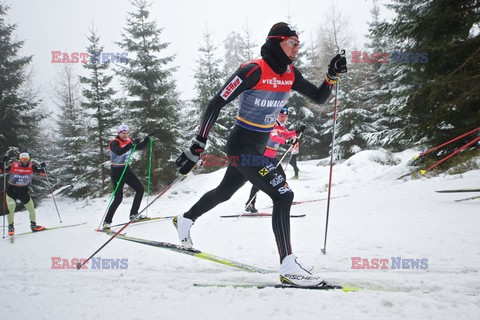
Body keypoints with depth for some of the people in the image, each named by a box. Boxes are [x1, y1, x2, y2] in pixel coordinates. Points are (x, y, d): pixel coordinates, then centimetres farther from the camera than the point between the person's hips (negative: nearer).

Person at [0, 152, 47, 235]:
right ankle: (11, 227, 7)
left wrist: (42, 167, -24)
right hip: (11, 190, -2)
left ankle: (33, 225, 25)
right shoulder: (13, 165, -11)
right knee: (11, 208, -12)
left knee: (31, 208, 5)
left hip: (24, 190, 2)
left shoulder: (32, 166, -8)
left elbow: (42, 173, -5)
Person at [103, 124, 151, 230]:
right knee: (118, 198, -13)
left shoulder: (129, 141, 4)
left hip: (126, 170, 8)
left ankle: (134, 214, 18)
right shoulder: (114, 143, -17)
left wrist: (147, 138, 2)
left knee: (140, 189, 7)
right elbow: (119, 152, -39)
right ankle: (107, 222, -3)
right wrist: (132, 144, -45)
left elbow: (140, 146, 16)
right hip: (116, 172, -8)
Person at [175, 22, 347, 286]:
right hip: (242, 145, -9)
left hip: (259, 146, 9)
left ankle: (185, 220, 50)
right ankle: (288, 267, -14)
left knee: (224, 192, 25)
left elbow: (319, 98, 11)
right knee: (283, 195, -18)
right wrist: (198, 147, -21)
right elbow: (216, 104, -20)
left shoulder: (290, 74, 3)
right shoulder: (253, 70, -21)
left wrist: (332, 75, -9)